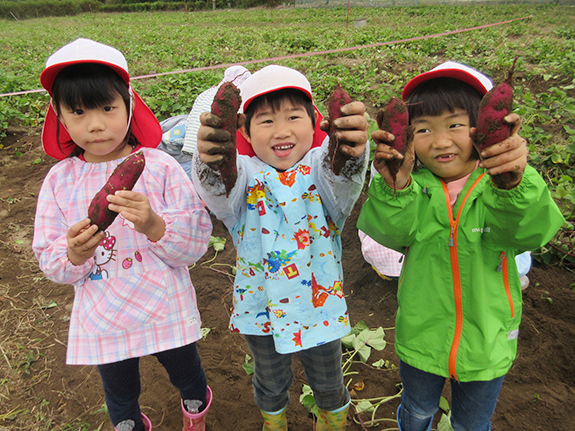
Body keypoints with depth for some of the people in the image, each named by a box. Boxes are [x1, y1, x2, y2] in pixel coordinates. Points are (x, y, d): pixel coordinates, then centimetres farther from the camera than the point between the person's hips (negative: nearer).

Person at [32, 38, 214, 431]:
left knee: (188, 376, 25)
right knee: (120, 396, 25)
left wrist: (154, 226, -35)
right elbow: (50, 264, -3)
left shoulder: (160, 167, -14)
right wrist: (74, 253, -25)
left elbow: (197, 244, -17)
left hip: (166, 311, -1)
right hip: (101, 321, 2)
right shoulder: (60, 180, -6)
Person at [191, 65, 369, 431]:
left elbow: (343, 184, -39)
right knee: (270, 382, 26)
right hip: (260, 307, 1)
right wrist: (211, 166, -60)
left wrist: (351, 156, -63)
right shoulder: (245, 171, -14)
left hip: (319, 305, 0)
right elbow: (220, 194, -36)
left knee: (328, 382, 24)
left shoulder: (322, 165, -16)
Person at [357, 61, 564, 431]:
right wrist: (394, 188, -46)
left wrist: (515, 184, -52)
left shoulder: (498, 185, -16)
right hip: (420, 339, 0)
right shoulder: (414, 187, -14)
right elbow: (392, 233, -27)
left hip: (486, 344, 0)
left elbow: (528, 231, -32)